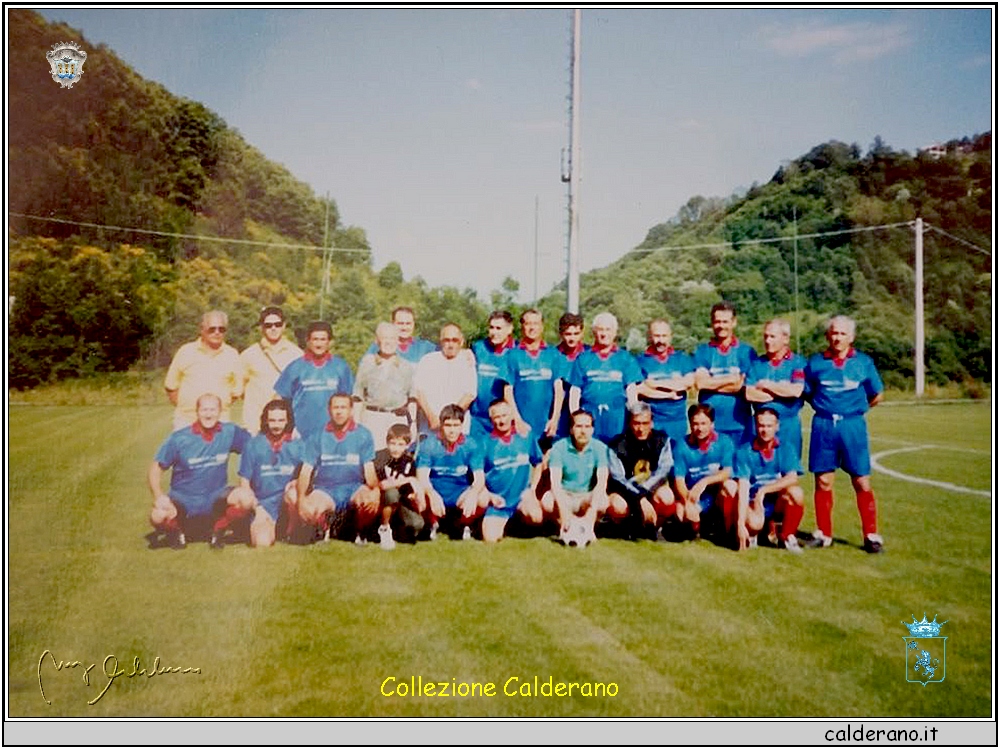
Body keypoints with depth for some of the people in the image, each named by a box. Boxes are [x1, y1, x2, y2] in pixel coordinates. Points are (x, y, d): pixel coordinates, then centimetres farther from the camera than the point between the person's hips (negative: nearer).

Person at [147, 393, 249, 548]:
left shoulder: (229, 432, -4)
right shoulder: (179, 438, -7)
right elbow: (155, 468, -4)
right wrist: (159, 496, -23)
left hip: (215, 498, 1)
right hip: (183, 499, -1)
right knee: (158, 516, -32)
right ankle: (177, 531, 8)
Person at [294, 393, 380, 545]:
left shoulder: (363, 435, 3)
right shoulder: (318, 437, 6)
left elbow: (369, 469, -2)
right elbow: (306, 471, 2)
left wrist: (375, 489, -24)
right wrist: (301, 498, -16)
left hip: (354, 488, -1)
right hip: (325, 489, 1)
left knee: (370, 501, -35)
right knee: (308, 510, -31)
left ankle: (361, 533, 1)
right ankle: (325, 528, 8)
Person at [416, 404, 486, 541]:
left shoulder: (471, 445, -5)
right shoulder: (429, 445, -8)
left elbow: (479, 477, -13)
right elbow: (422, 476, -18)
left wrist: (473, 493, -38)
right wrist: (432, 494, -40)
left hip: (460, 496, 1)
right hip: (435, 493, 0)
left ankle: (464, 525, 8)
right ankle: (433, 524, 5)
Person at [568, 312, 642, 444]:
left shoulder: (626, 359, 12)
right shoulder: (583, 358, 11)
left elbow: (631, 390, 7)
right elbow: (575, 391, 9)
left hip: (616, 418, 0)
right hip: (589, 416, 0)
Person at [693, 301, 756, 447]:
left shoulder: (746, 352, 8)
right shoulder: (702, 352, 9)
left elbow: (741, 385, -3)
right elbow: (700, 382, -6)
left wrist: (712, 382, -4)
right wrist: (732, 378, -5)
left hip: (738, 424, 0)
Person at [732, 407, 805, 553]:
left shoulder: (785, 449, -2)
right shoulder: (744, 452, -9)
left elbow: (793, 478, -19)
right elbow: (743, 490, -16)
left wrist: (763, 490, -27)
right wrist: (740, 523, -25)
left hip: (779, 503, 2)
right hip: (753, 503, -2)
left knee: (795, 493, -30)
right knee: (754, 523, -36)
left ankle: (786, 536, -4)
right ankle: (752, 534, 5)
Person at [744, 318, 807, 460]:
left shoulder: (798, 362, 1)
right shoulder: (757, 363, 8)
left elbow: (796, 390, -15)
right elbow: (749, 394, -4)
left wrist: (766, 385, -4)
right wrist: (783, 391, -6)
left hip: (789, 426, -2)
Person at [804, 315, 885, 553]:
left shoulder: (864, 362, 4)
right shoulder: (815, 362, 4)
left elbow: (876, 396, 14)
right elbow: (806, 393, 12)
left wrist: (854, 408, 11)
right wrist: (826, 407, 5)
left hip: (853, 426, 0)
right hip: (823, 426, 1)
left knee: (862, 482, -1)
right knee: (823, 482, 4)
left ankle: (871, 535, 9)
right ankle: (823, 534, 15)